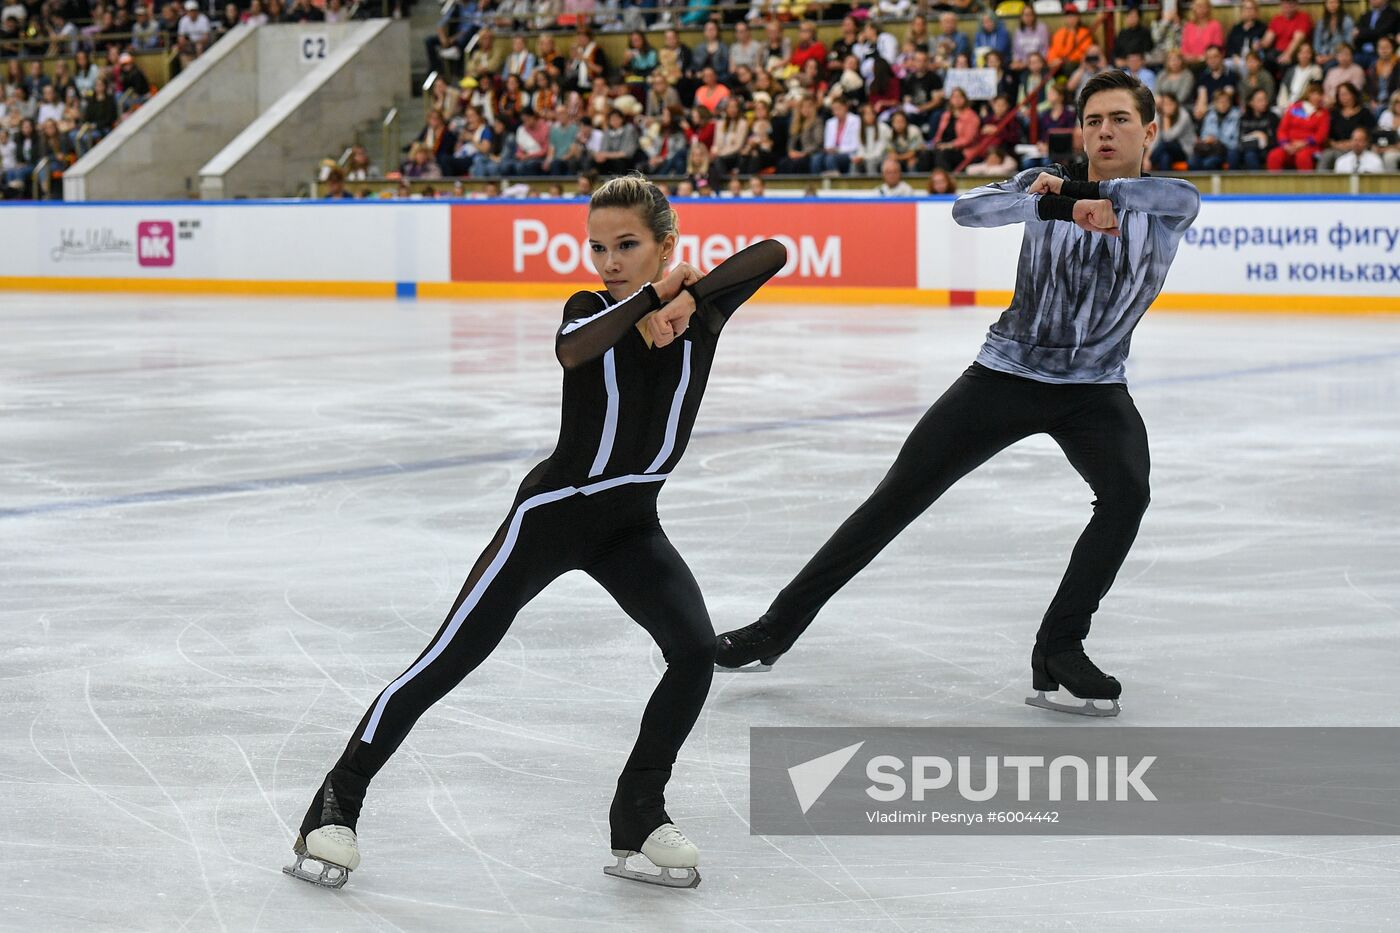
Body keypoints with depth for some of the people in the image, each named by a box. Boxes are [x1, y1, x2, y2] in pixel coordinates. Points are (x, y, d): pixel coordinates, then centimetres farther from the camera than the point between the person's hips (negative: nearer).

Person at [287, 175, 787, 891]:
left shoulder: (698, 310, -5)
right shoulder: (592, 310, -9)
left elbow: (773, 253, -22)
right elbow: (573, 351, -35)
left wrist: (689, 298, -30)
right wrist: (652, 296, -31)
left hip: (631, 524, 3)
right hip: (553, 511, -3)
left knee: (695, 651, -16)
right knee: (448, 661, -5)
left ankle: (639, 811, 2)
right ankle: (340, 796, 8)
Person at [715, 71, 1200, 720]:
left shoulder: (1167, 207, -3)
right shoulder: (1046, 185, -4)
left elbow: (1182, 197, -29)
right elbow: (967, 209, -22)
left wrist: (1083, 190, -33)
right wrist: (1054, 203, -37)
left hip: (1095, 391, 0)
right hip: (1005, 374, 0)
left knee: (1127, 492, -28)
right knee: (898, 497, -1)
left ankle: (1058, 652, -16)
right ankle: (779, 626, 9)